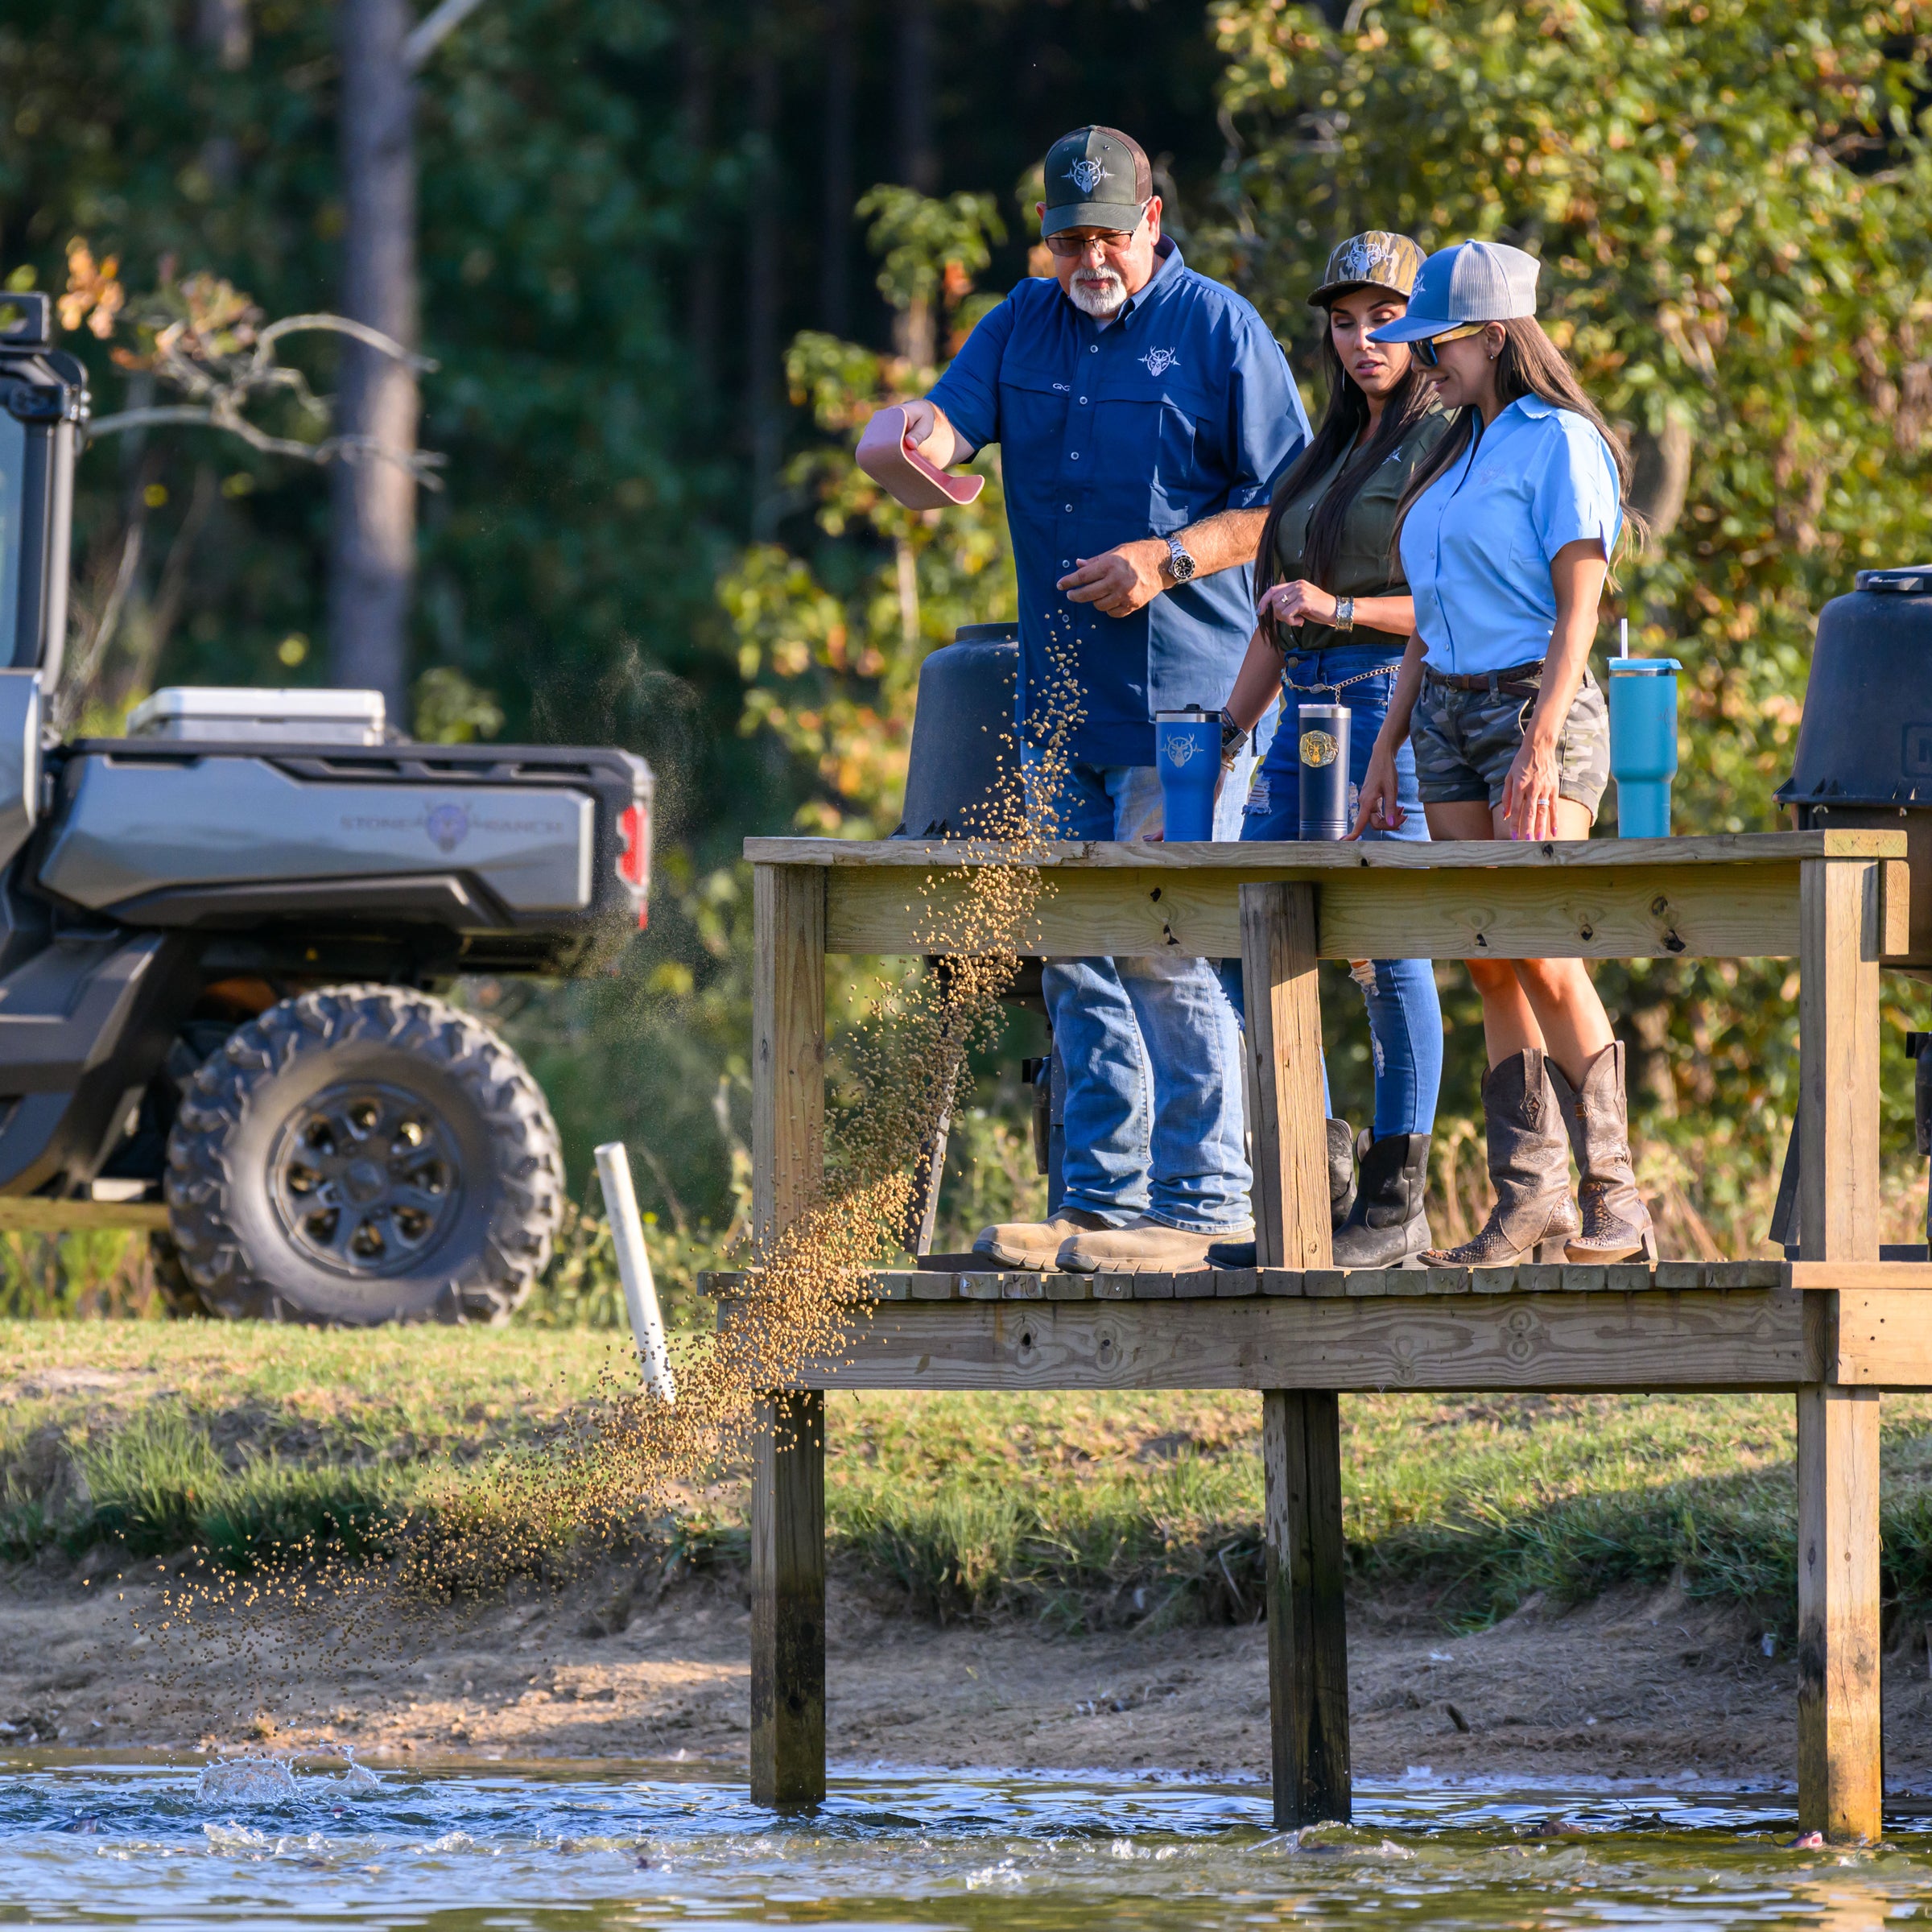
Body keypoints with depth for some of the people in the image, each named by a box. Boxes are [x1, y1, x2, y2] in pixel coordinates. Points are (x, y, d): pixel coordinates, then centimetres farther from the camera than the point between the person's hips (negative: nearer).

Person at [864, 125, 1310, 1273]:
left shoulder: (1219, 329, -3)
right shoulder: (1023, 327, 14)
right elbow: (942, 426, 1)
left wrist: (1170, 557, -16)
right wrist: (912, 440, -24)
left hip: (1181, 698, -7)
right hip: (1061, 699, 7)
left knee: (1166, 950, -11)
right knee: (1078, 961, 9)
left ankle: (1207, 1205, -8)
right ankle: (1100, 1200, 14)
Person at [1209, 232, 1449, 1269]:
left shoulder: (1447, 441, -3)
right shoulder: (1329, 454, 22)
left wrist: (1342, 609, -18)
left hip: (1396, 701, -8)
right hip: (1306, 709, 8)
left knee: (1390, 950, -8)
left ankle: (1397, 1198, -3)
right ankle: (1318, 1173, 7)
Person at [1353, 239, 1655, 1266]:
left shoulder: (1559, 443, -7)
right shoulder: (1454, 456, 17)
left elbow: (1577, 606, -13)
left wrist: (1541, 745, -21)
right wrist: (1386, 749, 15)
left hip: (1538, 705, -8)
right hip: (1448, 711, 8)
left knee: (1541, 951, -16)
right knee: (1489, 964, 2)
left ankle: (1613, 1194, -10)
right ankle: (1528, 1196, 2)